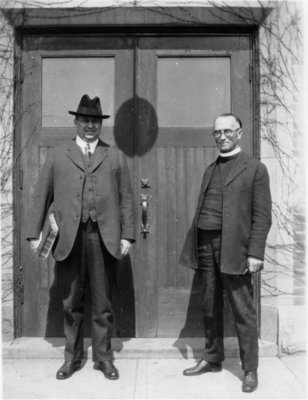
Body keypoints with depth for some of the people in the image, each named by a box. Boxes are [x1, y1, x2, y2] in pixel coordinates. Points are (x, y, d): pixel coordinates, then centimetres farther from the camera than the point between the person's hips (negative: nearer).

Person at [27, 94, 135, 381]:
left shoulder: (115, 157, 12)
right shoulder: (56, 155, 12)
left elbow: (126, 198, 8)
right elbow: (42, 196, 9)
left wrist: (127, 235, 0)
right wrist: (35, 233, 2)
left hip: (104, 239, 0)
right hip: (68, 239, 0)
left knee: (103, 303, 7)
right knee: (71, 303, 9)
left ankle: (103, 357, 22)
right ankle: (71, 358, 24)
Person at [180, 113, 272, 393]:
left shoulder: (255, 169, 0)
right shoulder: (210, 170, 17)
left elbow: (262, 216, -6)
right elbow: (202, 210, 15)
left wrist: (255, 253, -14)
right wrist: (194, 246, 8)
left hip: (233, 248, -6)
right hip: (205, 245, 6)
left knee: (243, 311, 2)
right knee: (210, 307, 15)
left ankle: (250, 369, 16)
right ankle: (213, 359, 30)